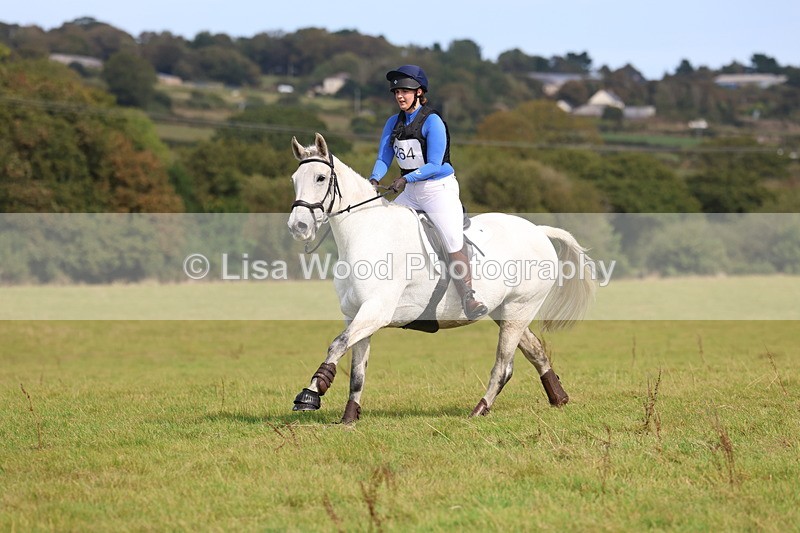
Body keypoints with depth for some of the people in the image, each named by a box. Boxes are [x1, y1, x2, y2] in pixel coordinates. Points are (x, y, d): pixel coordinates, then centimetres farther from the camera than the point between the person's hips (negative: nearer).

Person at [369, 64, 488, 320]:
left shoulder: (432, 121, -13)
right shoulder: (394, 123, 7)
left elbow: (434, 165, -17)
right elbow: (383, 158, 5)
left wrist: (406, 179, -27)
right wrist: (374, 179, -15)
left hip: (439, 188, -7)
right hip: (410, 192, 7)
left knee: (454, 242, -20)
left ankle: (468, 299, -20)